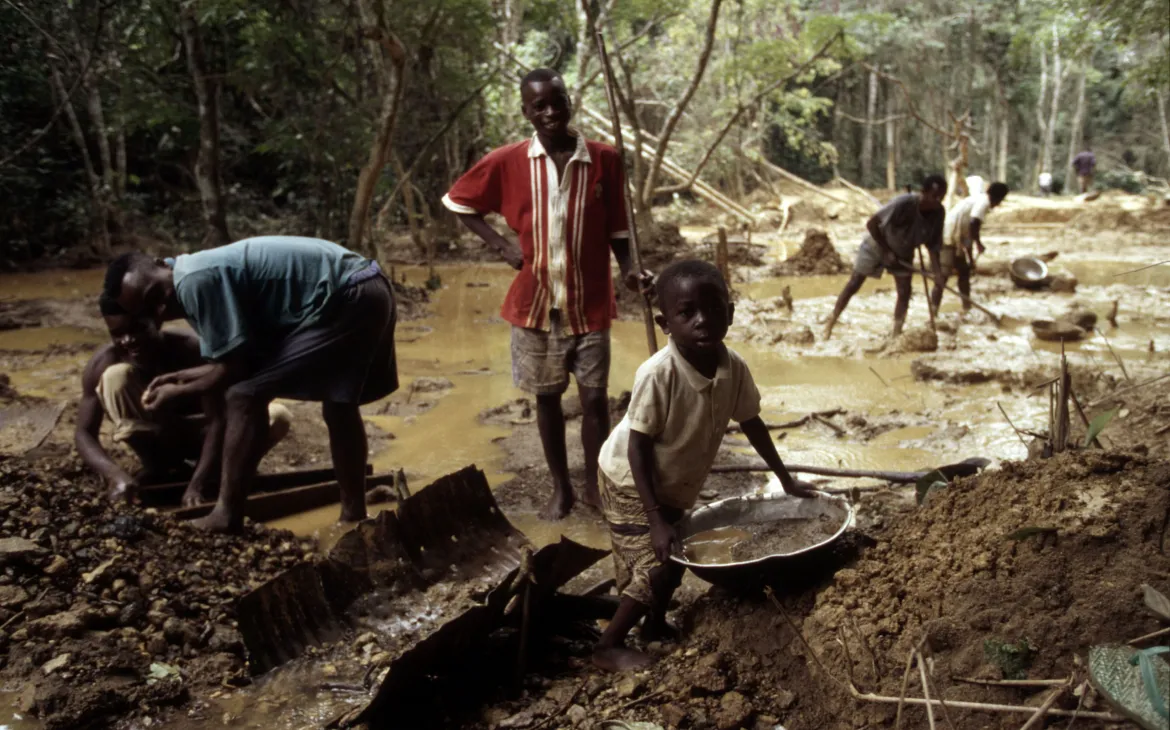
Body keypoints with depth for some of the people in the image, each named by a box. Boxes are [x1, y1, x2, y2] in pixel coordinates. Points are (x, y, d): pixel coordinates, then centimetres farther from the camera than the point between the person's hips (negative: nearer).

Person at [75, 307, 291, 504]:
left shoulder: (190, 348, -30)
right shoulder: (103, 363, -23)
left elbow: (218, 421, -32)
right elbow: (84, 433, -22)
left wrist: (196, 484, -43)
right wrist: (115, 473, -42)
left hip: (199, 430, -1)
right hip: (152, 435, 1)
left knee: (278, 417, -28)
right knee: (115, 375, -29)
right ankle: (157, 467, -9)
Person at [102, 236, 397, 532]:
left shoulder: (195, 280, -13)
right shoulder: (203, 274, 17)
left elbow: (232, 369, -10)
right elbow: (243, 360, 20)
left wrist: (177, 392, 4)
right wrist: (181, 377, 19)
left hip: (346, 299, -10)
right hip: (369, 292, 10)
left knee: (246, 396, -6)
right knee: (339, 403, 24)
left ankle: (226, 516, 3)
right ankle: (354, 514, 34)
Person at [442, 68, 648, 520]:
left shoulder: (604, 159, -5)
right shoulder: (506, 162, -6)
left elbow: (616, 229, 3)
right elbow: (457, 204, 7)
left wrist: (629, 270, -14)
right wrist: (501, 245, -3)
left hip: (590, 304, -1)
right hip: (535, 304, 1)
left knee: (595, 399, 3)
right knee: (547, 398, 12)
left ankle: (595, 486, 23)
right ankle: (560, 489, 28)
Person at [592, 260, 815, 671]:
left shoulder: (734, 368, -18)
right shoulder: (657, 375, -35)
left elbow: (751, 424, 0)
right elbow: (638, 448, -28)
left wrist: (787, 482, 6)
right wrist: (655, 519, -28)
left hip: (675, 485, 7)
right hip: (631, 483, -6)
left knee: (675, 559, 20)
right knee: (654, 568, -6)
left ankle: (656, 626, 45)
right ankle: (609, 647, 14)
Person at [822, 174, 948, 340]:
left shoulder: (938, 213, -21)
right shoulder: (904, 203, -37)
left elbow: (932, 245, -12)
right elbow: (871, 223, -29)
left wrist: (937, 271, -26)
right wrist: (886, 251, -25)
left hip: (903, 252, 4)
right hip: (877, 245, -4)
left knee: (905, 292, -6)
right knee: (854, 284, 1)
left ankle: (897, 334, 1)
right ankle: (830, 323, 11)